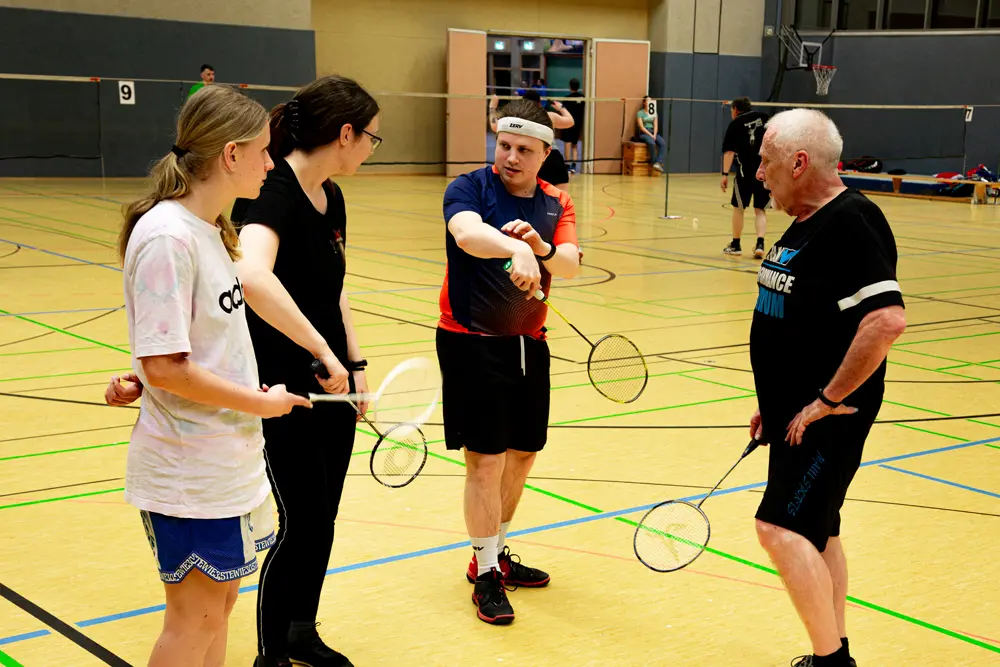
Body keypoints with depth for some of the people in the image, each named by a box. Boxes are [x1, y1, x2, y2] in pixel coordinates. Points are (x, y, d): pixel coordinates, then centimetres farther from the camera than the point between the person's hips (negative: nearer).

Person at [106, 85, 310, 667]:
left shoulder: (209, 229, 8)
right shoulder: (167, 237, -21)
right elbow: (165, 366, -23)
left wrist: (143, 381, -1)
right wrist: (261, 402, -14)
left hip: (229, 459, 9)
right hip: (189, 471, -9)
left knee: (219, 603, 17)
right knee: (195, 618, 3)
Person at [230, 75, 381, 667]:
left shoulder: (332, 197, 7)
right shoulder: (271, 195, -21)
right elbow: (253, 276, -41)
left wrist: (355, 363, 11)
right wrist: (323, 352, -37)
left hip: (331, 384, 9)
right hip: (285, 391, -9)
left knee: (323, 520, 17)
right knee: (302, 525, 0)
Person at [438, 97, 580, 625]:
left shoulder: (556, 204, 5)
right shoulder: (470, 188, -9)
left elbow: (570, 264, -12)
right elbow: (467, 233, -32)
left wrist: (543, 247, -34)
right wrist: (516, 249, -51)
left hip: (528, 343, 6)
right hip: (472, 342, -6)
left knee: (521, 456, 16)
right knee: (486, 460, -6)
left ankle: (495, 554, 35)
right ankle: (486, 574, 9)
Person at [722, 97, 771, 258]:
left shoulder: (735, 124, 1)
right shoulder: (765, 119, 11)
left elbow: (729, 152, -7)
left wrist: (725, 174, -9)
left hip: (746, 170, -3)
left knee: (739, 207, 13)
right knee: (760, 209, 11)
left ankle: (735, 244, 22)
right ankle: (760, 243, -7)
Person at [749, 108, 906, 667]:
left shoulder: (852, 223, -18)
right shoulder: (806, 224, 12)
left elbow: (887, 321, -29)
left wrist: (827, 401, -23)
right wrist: (775, 403, 18)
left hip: (827, 419, -10)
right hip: (797, 415, 10)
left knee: (783, 528, -14)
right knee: (817, 532, 16)